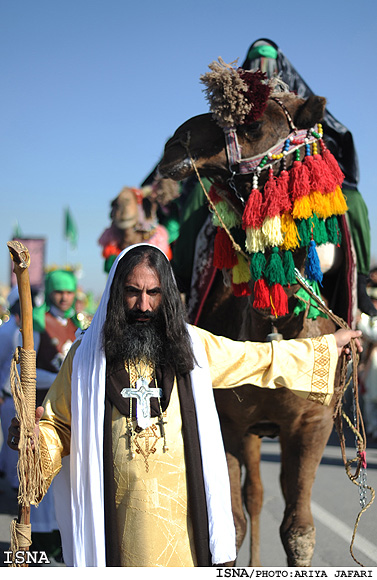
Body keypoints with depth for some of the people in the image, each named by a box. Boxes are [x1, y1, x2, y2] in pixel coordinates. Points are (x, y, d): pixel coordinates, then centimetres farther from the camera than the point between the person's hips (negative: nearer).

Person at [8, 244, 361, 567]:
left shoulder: (192, 345, 6)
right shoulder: (87, 354, 2)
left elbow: (262, 359, 16)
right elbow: (59, 427, 6)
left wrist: (329, 346, 21)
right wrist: (34, 434, -17)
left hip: (182, 512, 1)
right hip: (120, 517, -1)